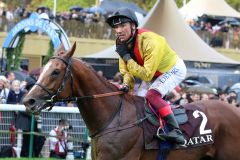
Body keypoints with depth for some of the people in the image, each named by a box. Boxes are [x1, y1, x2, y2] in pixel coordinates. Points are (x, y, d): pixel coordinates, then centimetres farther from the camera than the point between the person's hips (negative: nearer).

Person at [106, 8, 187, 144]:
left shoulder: (150, 42, -38)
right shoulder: (122, 43, -13)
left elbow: (146, 75, -36)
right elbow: (126, 71, -5)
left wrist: (126, 57, -37)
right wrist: (126, 85, -26)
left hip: (174, 69, -8)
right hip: (154, 74, 8)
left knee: (152, 94, -28)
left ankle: (176, 131, -34)